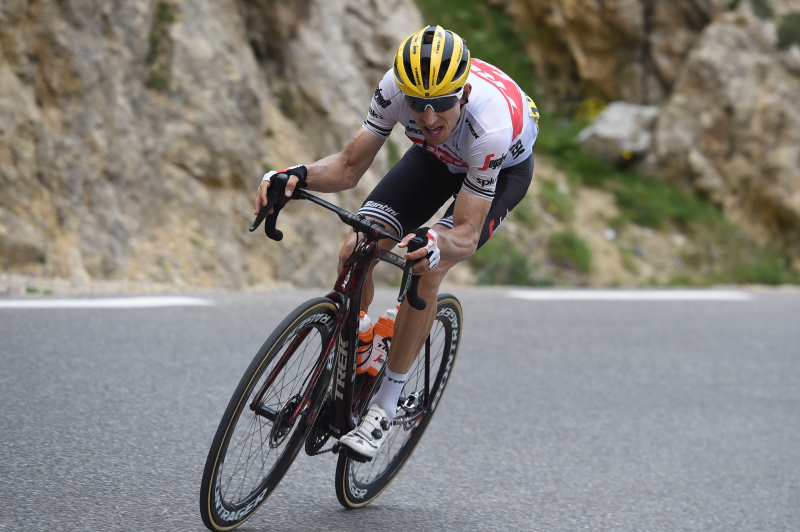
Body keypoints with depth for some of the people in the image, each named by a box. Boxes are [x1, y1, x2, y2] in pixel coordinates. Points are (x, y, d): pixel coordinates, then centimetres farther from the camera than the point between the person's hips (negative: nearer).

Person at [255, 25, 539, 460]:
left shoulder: (492, 125, -43)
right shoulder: (397, 86, -33)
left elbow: (467, 235, -37)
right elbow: (350, 166, -22)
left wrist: (436, 244, -60)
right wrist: (297, 175, -42)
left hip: (504, 167, -4)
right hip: (436, 157, 4)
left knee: (426, 271, -26)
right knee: (353, 254, -14)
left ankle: (385, 406, -10)